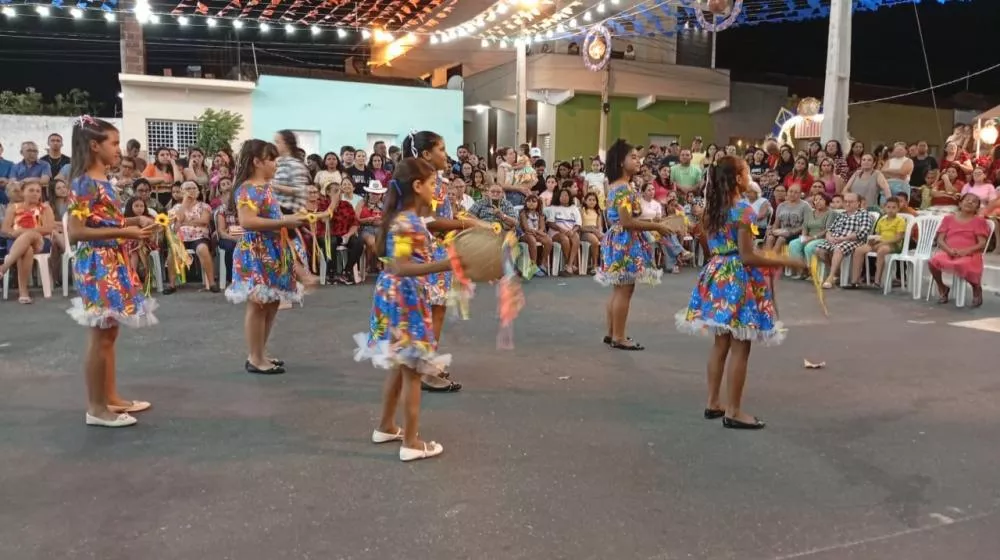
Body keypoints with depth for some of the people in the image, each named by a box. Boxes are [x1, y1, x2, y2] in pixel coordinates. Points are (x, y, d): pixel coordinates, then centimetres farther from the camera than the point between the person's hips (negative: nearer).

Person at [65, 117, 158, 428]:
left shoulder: (102, 181, 11)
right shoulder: (85, 183, -16)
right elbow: (76, 232, -21)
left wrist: (136, 220, 7)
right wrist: (124, 232, -22)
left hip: (112, 263, 10)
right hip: (97, 265, -10)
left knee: (109, 334, 15)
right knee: (100, 336, -3)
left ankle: (111, 397, 25)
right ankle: (96, 408, 7)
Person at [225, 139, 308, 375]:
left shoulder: (265, 187, 15)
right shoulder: (248, 189, -14)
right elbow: (247, 222, -26)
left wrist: (290, 220, 14)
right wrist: (284, 222, -23)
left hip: (272, 252, 10)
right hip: (256, 254, -10)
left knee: (272, 304, 13)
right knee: (258, 305, -5)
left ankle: (260, 353, 22)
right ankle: (255, 359, 4)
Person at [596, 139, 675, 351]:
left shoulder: (615, 186, 14)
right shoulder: (624, 188, -17)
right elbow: (627, 221, -24)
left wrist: (651, 224, 19)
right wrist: (656, 226, -17)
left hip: (617, 240, 10)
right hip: (626, 242, -10)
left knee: (618, 290, 15)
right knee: (625, 290, -4)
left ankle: (611, 333, 21)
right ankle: (619, 337, 2)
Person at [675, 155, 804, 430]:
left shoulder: (713, 207, 8)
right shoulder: (743, 209, -16)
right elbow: (747, 257, -19)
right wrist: (787, 262, -15)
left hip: (717, 275, 8)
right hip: (738, 279, -8)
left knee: (720, 344, 16)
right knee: (739, 348, 0)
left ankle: (713, 402, 23)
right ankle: (733, 412, 6)